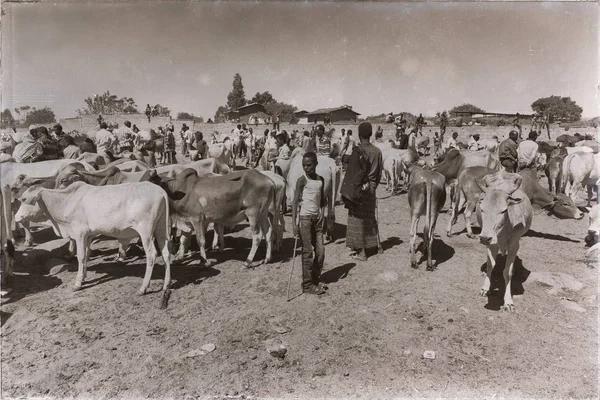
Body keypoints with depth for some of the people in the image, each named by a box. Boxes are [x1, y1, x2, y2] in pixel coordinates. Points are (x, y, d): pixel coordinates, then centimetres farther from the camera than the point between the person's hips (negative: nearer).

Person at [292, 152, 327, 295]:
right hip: (305, 218, -6)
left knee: (320, 250, 7)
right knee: (308, 252, -2)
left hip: (316, 218, 6)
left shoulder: (321, 179, 9)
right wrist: (294, 223, -18)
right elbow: (295, 201, -11)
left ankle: (316, 279, 22)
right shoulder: (302, 180, -8)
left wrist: (322, 213, 1)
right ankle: (307, 285, 7)